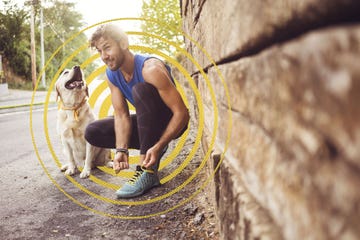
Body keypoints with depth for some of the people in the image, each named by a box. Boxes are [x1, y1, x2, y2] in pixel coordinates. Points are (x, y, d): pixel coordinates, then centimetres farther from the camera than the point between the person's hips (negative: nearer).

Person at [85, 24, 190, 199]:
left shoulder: (150, 69, -29)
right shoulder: (112, 74, -8)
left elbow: (182, 113, -30)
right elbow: (121, 115, -11)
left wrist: (158, 147, -38)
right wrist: (121, 150, -28)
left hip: (172, 123, -7)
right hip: (147, 122, 7)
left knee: (141, 89, -35)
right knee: (92, 133, -5)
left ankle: (148, 171, -33)